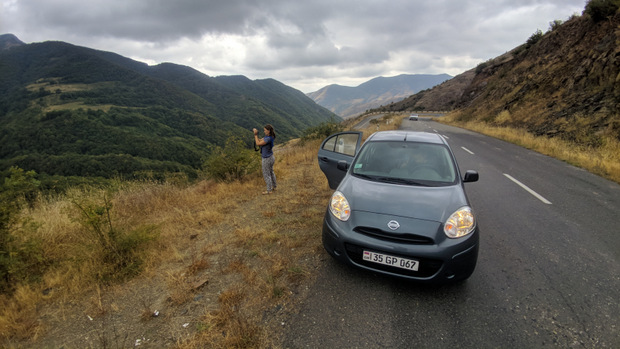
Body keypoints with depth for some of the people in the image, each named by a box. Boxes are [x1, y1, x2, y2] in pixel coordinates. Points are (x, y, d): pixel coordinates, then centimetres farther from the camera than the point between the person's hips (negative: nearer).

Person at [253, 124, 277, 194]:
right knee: (271, 172, 24)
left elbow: (258, 143, -24)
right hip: (271, 157, 10)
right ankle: (274, 186, 39)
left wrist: (255, 134, -17)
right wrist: (256, 134, -7)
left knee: (266, 175, 5)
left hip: (267, 159, -10)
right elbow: (259, 140, 5)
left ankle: (269, 190, 18)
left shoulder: (268, 139, -28)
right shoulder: (267, 136, 2)